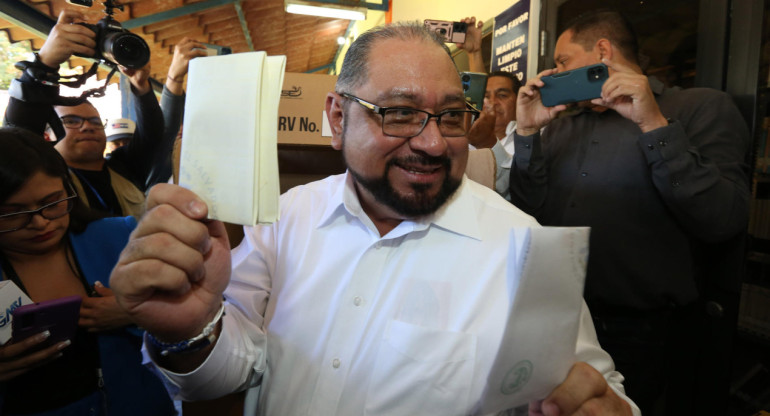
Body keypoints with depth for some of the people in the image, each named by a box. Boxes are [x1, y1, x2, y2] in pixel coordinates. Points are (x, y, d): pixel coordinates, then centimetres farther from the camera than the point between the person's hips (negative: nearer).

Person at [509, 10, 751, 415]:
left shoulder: (702, 107, -4)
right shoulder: (562, 126, 9)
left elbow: (722, 223, -17)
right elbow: (530, 212, 1)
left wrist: (654, 125, -21)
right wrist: (528, 133, -8)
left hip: (642, 333, -4)